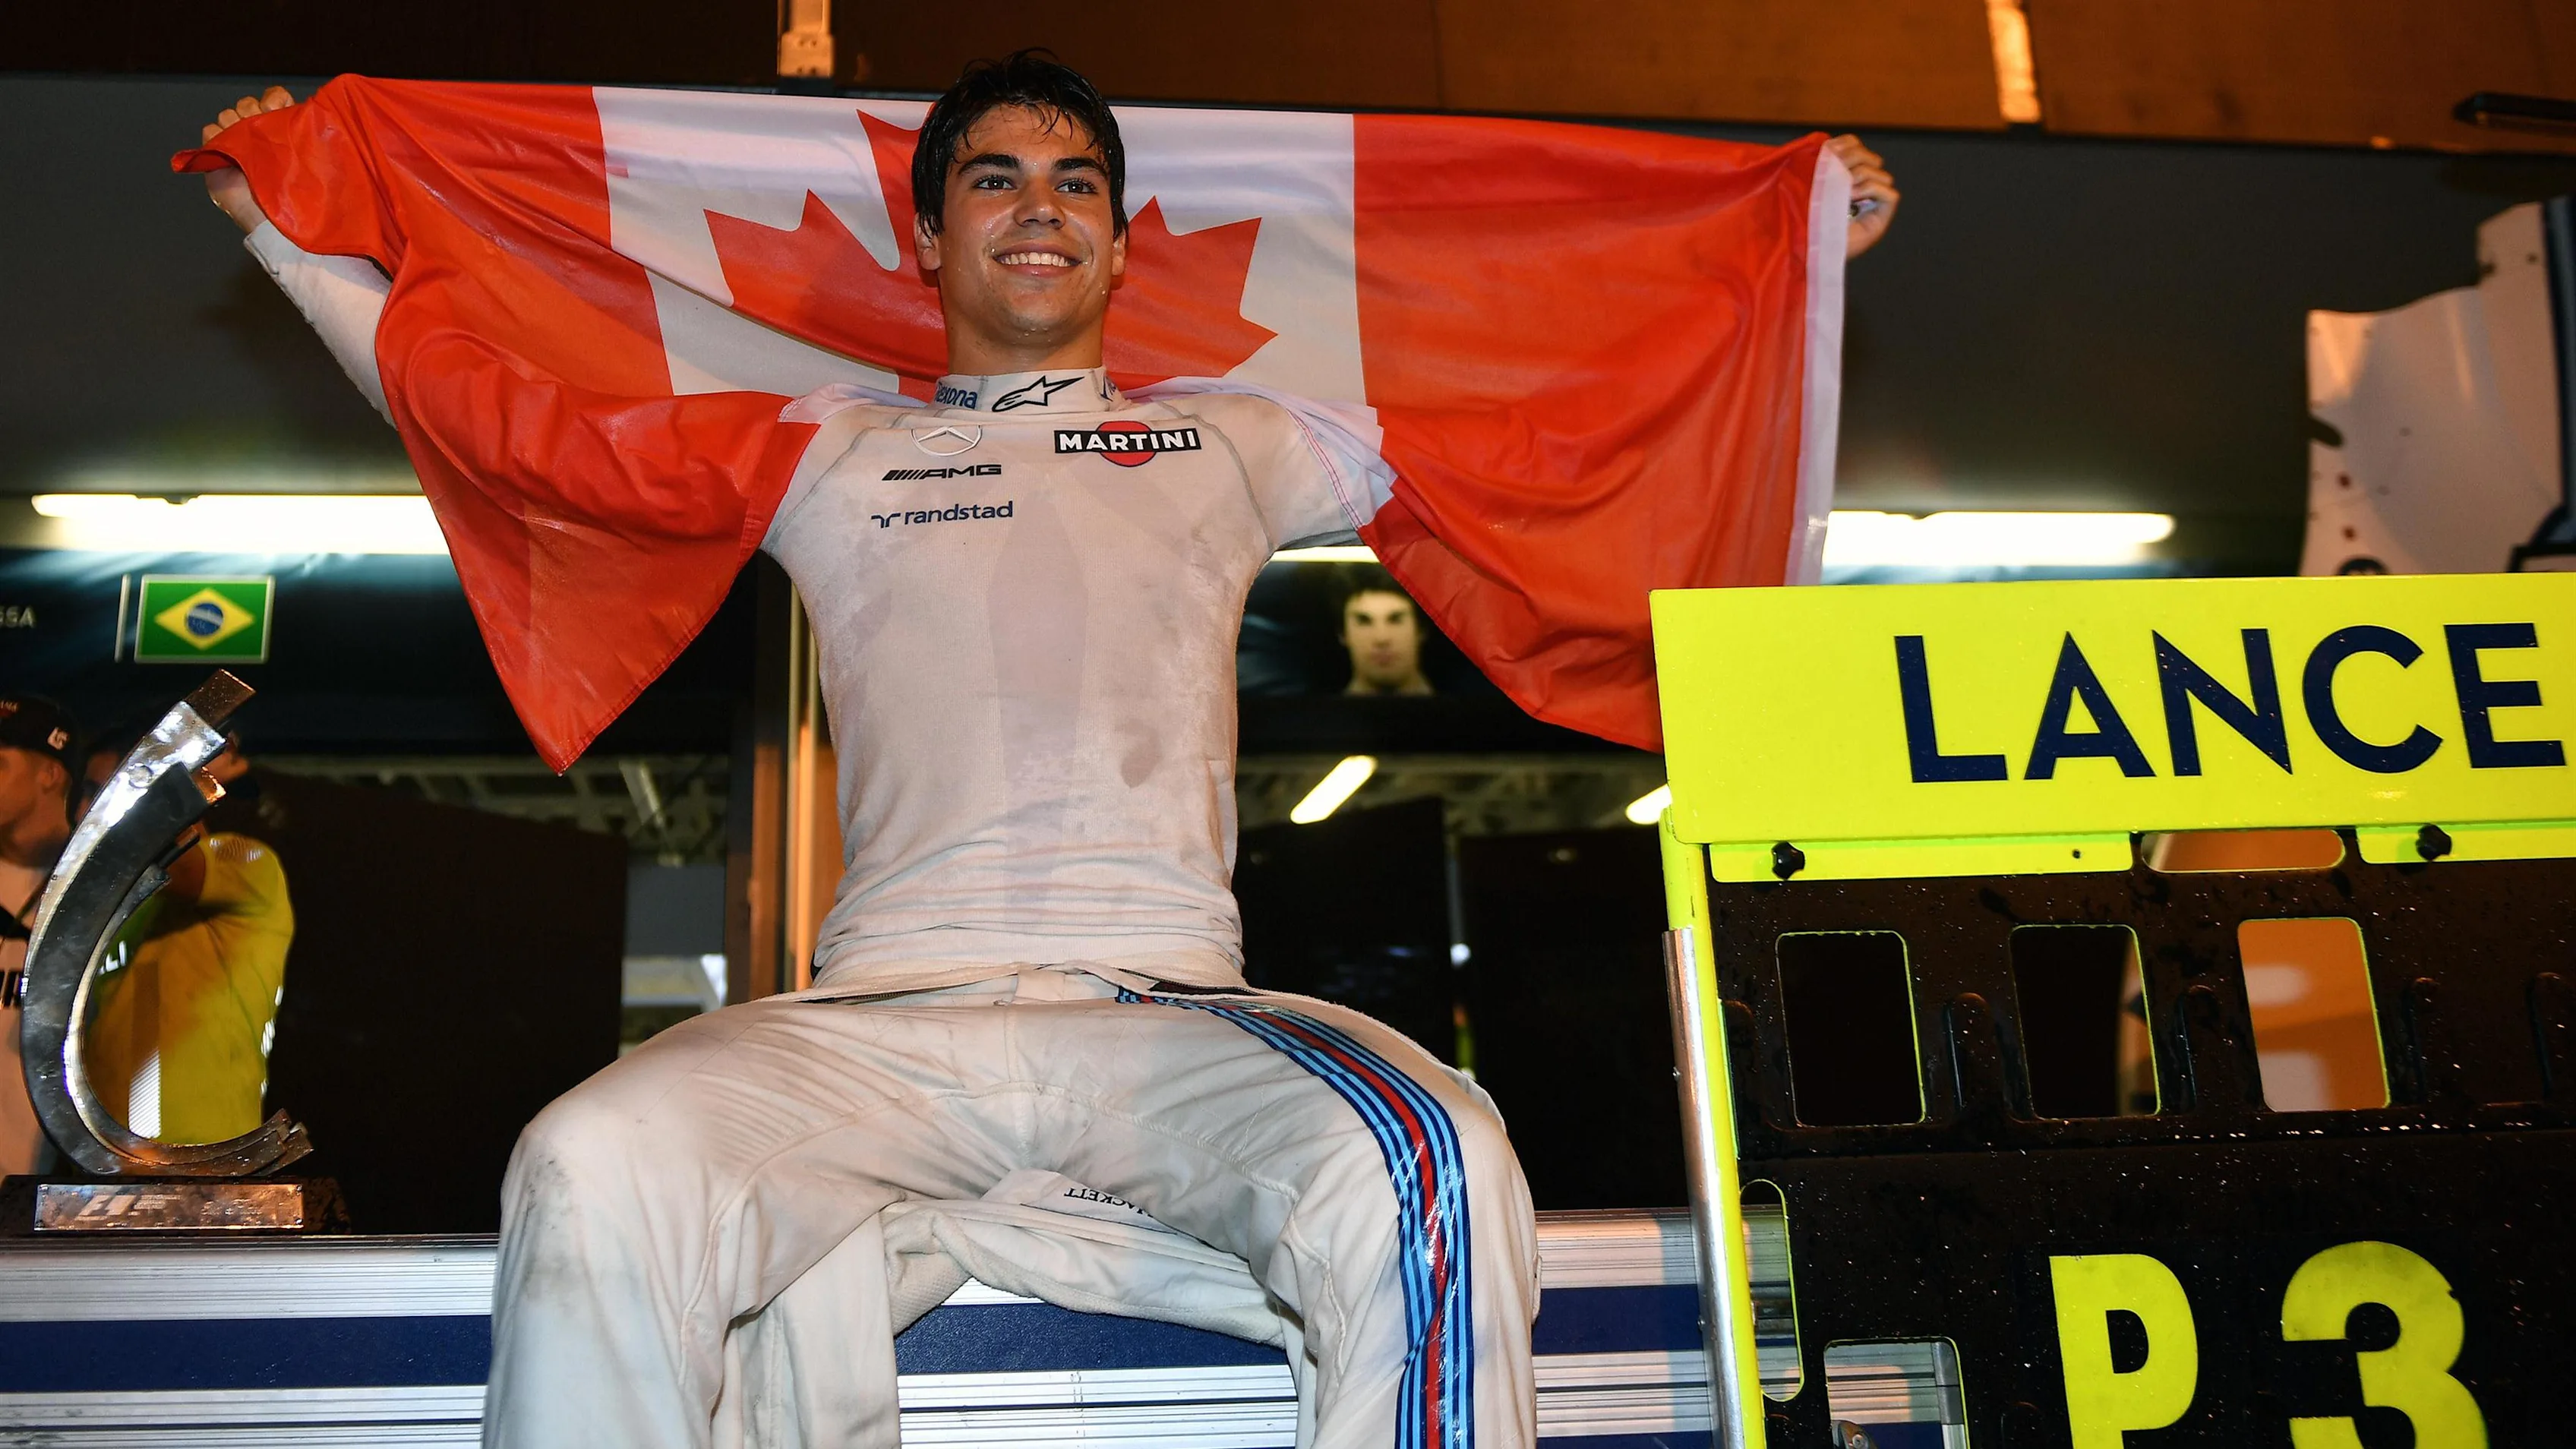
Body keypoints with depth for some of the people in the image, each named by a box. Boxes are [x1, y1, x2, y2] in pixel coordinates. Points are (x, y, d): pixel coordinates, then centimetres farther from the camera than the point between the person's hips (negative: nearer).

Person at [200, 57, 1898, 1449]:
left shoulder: (1234, 443, 26)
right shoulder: (831, 457, 25)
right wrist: (293, 227, 35)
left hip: (1172, 1017, 0)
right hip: (883, 1020, 0)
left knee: (1428, 1167, -34)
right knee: (600, 1173, -32)